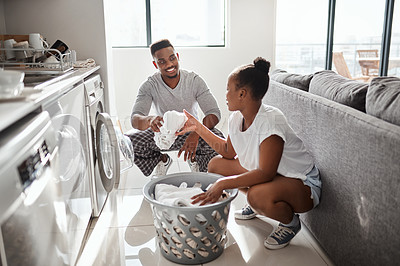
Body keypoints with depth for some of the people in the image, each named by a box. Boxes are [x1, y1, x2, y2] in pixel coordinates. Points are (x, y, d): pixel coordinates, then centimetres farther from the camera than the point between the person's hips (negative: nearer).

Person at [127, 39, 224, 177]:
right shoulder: (149, 85, -14)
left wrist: (196, 134, -42)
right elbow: (135, 119, -24)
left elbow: (214, 113, -21)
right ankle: (162, 160, 9)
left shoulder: (194, 80, -15)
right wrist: (149, 120, -50)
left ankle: (194, 160, 5)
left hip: (191, 131, -1)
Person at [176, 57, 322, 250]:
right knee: (216, 164, 1)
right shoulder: (237, 117, -5)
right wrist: (199, 128, 4)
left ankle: (290, 222, -3)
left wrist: (222, 184, -39)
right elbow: (228, 152, 8)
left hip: (302, 183, -8)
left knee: (259, 194, -39)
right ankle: (256, 205, 19)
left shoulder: (271, 120, -30)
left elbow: (265, 173, -35)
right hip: (267, 174, 8)